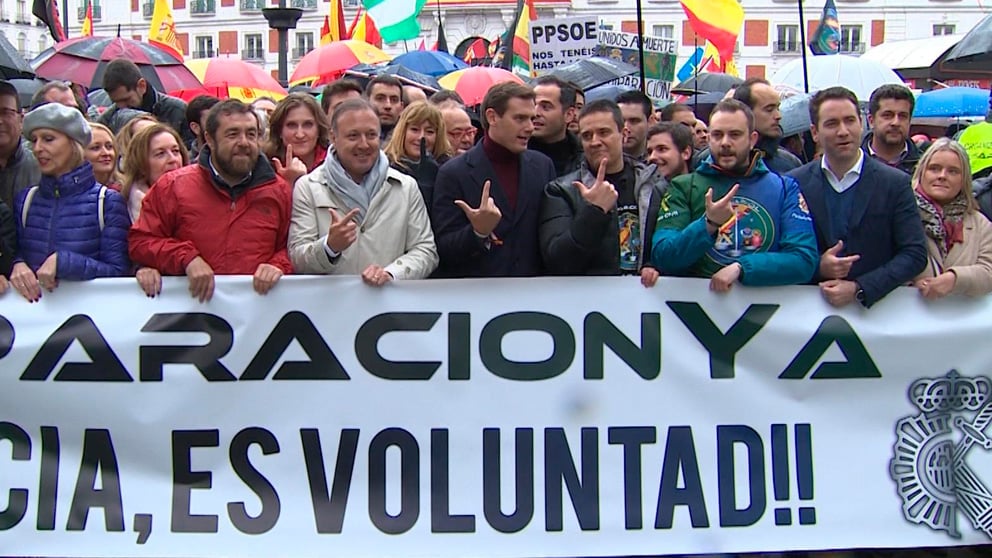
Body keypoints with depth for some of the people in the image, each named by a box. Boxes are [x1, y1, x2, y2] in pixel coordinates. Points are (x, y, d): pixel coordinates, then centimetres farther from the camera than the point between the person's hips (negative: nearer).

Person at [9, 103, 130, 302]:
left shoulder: (107, 202, 1)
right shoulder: (24, 200, 14)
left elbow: (119, 272, -4)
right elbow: (13, 254, 14)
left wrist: (63, 262, -17)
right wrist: (16, 265, -9)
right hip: (33, 303, 3)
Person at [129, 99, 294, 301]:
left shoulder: (279, 191, 15)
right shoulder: (173, 186, 10)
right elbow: (140, 241, 10)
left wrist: (278, 266, -2)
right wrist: (187, 258, -5)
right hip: (192, 301, 0)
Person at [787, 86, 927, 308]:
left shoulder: (896, 184, 4)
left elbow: (915, 254, 0)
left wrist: (858, 289, -10)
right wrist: (817, 267, -10)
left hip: (875, 306, 0)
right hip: (812, 307, 1)